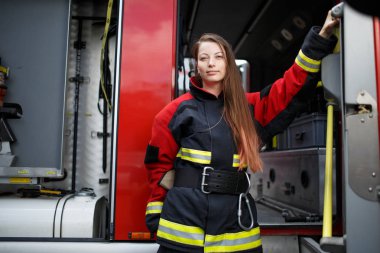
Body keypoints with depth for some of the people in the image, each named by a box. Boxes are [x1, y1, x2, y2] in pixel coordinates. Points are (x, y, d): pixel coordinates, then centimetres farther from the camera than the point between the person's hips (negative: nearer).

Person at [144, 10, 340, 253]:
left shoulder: (250, 107, 8)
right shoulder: (179, 109, 1)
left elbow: (295, 84, 5)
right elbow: (160, 164, 3)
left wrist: (322, 37, -1)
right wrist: (156, 215, 2)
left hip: (236, 222, 3)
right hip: (185, 218, -2)